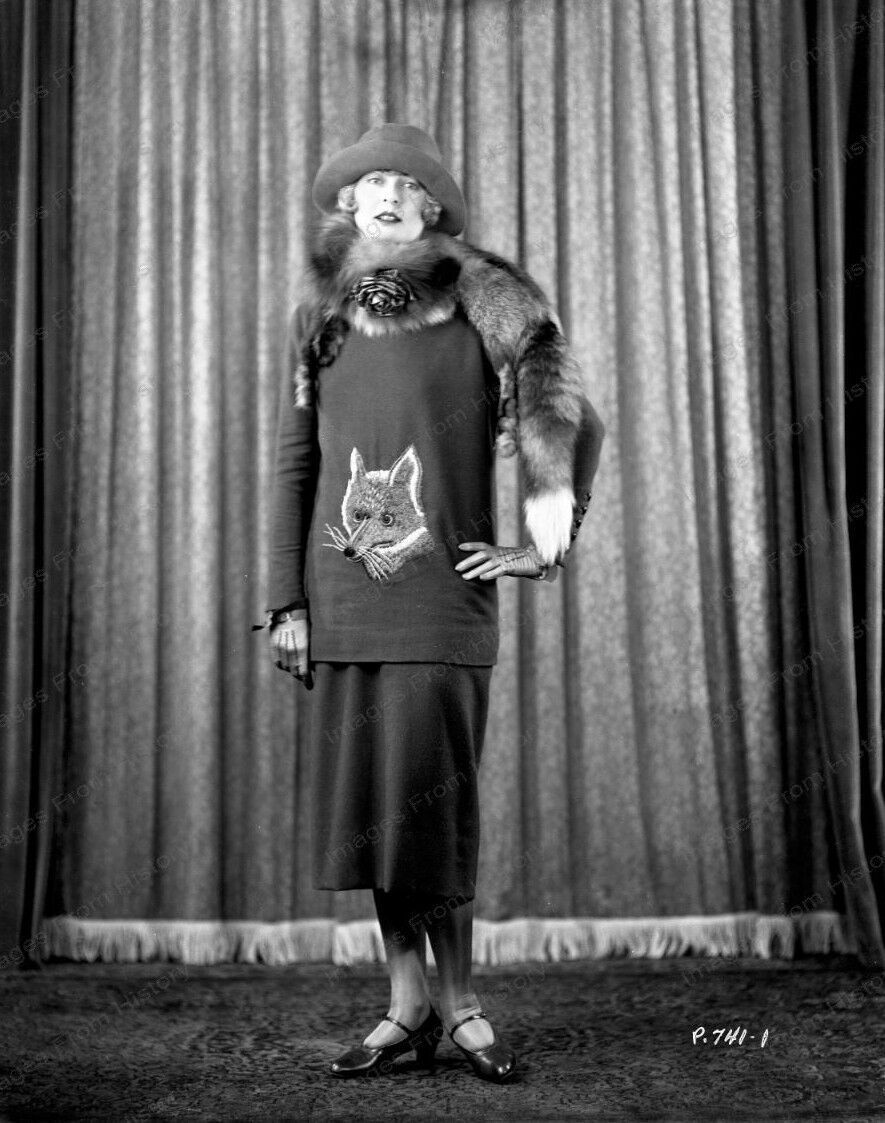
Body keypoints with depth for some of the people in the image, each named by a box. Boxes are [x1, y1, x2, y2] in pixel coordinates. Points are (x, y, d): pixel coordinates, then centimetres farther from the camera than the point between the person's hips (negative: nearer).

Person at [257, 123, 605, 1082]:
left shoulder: (481, 308, 0)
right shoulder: (320, 322, 11)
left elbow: (577, 421, 2)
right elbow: (293, 464, 10)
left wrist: (545, 547, -1)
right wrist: (286, 599, 5)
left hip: (443, 597, -4)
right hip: (342, 601, 4)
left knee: (429, 797, -4)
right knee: (365, 799, 5)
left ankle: (459, 1002, 12)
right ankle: (407, 1004, 16)